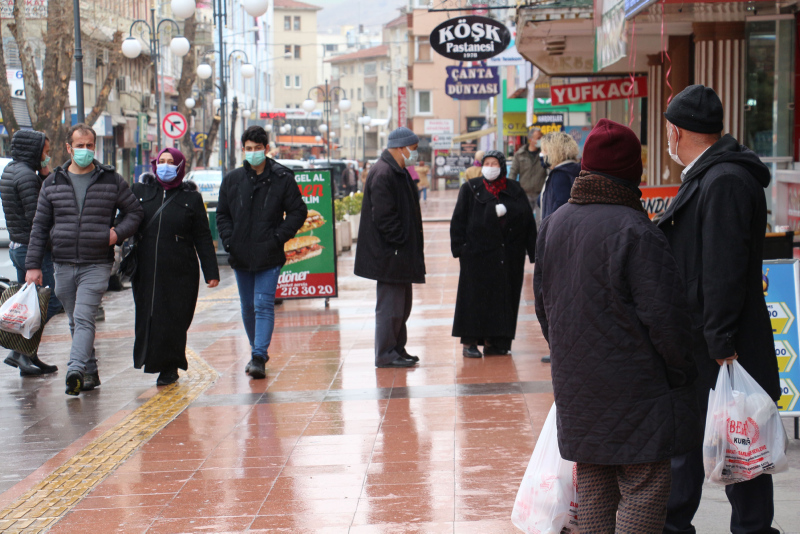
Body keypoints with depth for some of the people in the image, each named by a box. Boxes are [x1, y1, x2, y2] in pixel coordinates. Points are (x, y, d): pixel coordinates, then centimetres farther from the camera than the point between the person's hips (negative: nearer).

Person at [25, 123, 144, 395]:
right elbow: (40, 226, 9)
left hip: (96, 265, -3)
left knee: (84, 319, -17)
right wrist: (33, 264, 3)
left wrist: (118, 232, -8)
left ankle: (76, 370, -29)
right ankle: (90, 373, 20)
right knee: (75, 322, 10)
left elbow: (134, 211, 12)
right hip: (63, 266, 4)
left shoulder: (111, 180, 3)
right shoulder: (53, 183, 8)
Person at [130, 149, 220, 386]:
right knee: (147, 319, 3)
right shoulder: (139, 191, 8)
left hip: (180, 271, -2)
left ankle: (169, 367, 9)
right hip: (146, 270, 2)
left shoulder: (191, 197, 5)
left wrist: (211, 272, 1)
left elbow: (203, 238, 5)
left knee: (174, 320, -1)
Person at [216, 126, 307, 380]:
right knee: (248, 307, 13)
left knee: (264, 305, -12)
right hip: (241, 256, 4)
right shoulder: (232, 179, 7)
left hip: (269, 256, -4)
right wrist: (229, 240, 0)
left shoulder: (282, 178, -2)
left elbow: (298, 211, 1)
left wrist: (278, 237, -9)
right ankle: (256, 352, 28)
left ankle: (259, 357, -16)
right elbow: (222, 214, 15)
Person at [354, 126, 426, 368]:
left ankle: (397, 349, 25)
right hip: (390, 255, -11)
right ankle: (386, 355, 0)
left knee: (402, 303, 16)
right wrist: (402, 240, -19)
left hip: (400, 254, 11)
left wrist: (411, 245, 16)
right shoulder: (383, 174, -18)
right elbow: (383, 217, -23)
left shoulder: (398, 172, 17)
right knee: (390, 304, -5)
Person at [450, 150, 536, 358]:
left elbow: (527, 220, 7)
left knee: (504, 296, 4)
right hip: (478, 253, -3)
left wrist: (533, 250, 0)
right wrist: (459, 247, -10)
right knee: (475, 296, -2)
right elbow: (459, 219, 0)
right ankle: (470, 342, 5)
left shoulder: (515, 190, 9)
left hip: (509, 254, 3)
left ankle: (494, 341, 13)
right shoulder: (471, 189, 4)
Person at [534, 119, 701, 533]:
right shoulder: (634, 230, -17)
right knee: (644, 488, -2)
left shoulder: (553, 224, 6)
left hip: (575, 385, 7)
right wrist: (682, 373, -3)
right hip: (632, 386, -7)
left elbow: (543, 303, 16)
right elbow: (664, 315, -16)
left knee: (593, 487, 15)